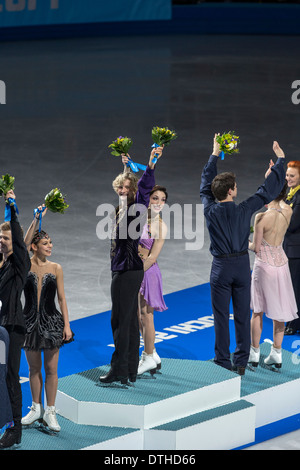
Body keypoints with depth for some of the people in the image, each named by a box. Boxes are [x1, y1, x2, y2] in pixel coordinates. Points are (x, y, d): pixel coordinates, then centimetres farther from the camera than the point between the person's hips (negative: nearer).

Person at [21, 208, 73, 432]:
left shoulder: (56, 268, 0)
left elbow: (62, 298, 2)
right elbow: (23, 245, -22)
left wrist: (67, 324, -4)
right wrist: (36, 220, -28)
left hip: (51, 321, 0)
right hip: (30, 320, 0)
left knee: (51, 368, 3)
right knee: (34, 367, 11)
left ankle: (50, 412, 11)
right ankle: (36, 408, 25)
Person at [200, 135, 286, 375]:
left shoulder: (210, 210, -7)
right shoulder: (243, 210, -10)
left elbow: (206, 186, 11)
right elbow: (268, 190, -1)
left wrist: (214, 155, 22)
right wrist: (280, 159, 9)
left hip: (221, 267, 0)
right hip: (242, 265, 0)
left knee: (221, 317, 5)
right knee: (243, 315, 7)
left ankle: (223, 362, 7)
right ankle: (241, 362, 10)